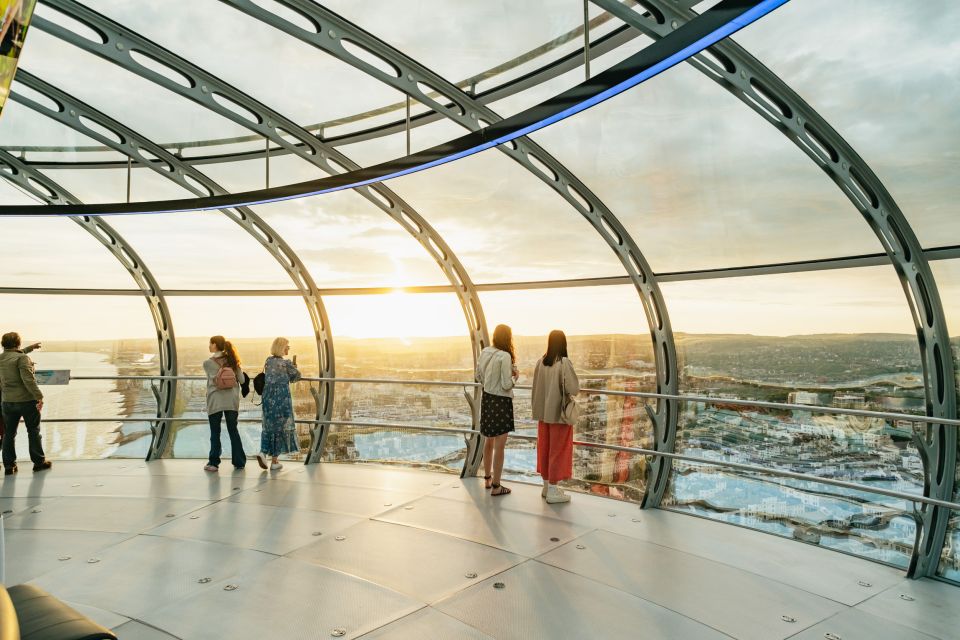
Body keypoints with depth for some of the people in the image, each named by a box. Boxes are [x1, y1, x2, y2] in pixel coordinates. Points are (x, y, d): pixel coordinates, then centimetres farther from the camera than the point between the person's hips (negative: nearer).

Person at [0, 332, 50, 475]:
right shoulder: (22, 358, -14)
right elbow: (28, 380, -23)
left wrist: (30, 348, 40)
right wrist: (39, 397, -22)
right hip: (26, 400, -5)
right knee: (33, 431, 6)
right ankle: (39, 462, 13)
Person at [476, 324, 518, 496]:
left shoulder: (484, 352, 1)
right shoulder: (505, 356, -20)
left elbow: (479, 378, 10)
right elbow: (506, 385, -19)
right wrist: (515, 376, -2)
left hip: (486, 399, 8)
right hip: (501, 401, -8)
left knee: (489, 441, 22)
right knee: (499, 445, 3)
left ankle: (487, 478, 37)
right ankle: (496, 486, 12)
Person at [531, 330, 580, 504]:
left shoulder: (540, 362, -1)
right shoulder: (564, 363, -18)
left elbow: (536, 388, 6)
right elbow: (574, 388, -19)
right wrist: (573, 388, 2)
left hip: (543, 413, 6)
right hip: (559, 414, -6)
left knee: (544, 448, 16)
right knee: (557, 450, 5)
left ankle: (547, 486, 28)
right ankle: (553, 491, 11)